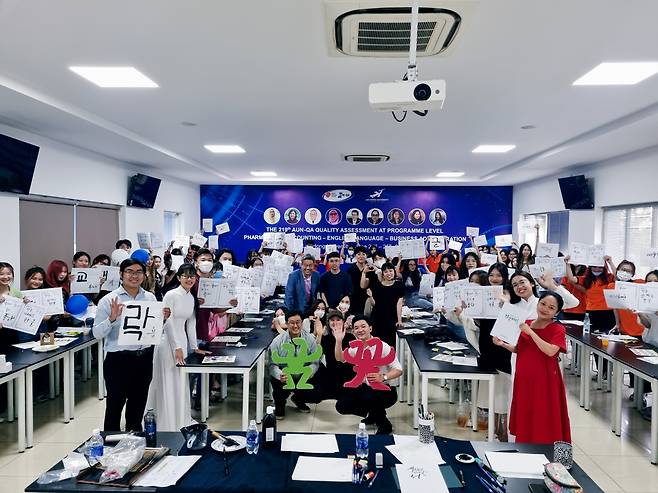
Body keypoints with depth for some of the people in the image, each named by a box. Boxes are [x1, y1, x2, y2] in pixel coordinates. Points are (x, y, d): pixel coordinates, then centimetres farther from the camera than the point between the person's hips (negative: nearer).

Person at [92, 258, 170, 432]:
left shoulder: (150, 297, 4)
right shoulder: (109, 300, -8)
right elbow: (97, 333, -10)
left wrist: (163, 318, -9)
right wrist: (112, 318, -26)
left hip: (144, 358, 4)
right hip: (118, 359, -4)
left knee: (138, 405, 20)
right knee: (115, 406, 6)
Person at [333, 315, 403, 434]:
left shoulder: (382, 346, -17)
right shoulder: (355, 347, 3)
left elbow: (398, 370, -20)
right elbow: (340, 358, -12)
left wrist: (383, 377, -38)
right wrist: (339, 341, -27)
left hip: (385, 389, -6)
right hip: (365, 386, 7)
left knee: (368, 397, -37)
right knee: (341, 406, -5)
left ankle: (384, 423, -5)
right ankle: (373, 414, 19)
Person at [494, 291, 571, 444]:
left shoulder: (558, 329, -8)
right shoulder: (525, 324, 6)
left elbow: (551, 351, -24)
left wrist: (530, 332, -23)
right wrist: (502, 344, 0)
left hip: (545, 380, -5)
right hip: (524, 378, 5)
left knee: (543, 419, 4)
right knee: (524, 418, 15)